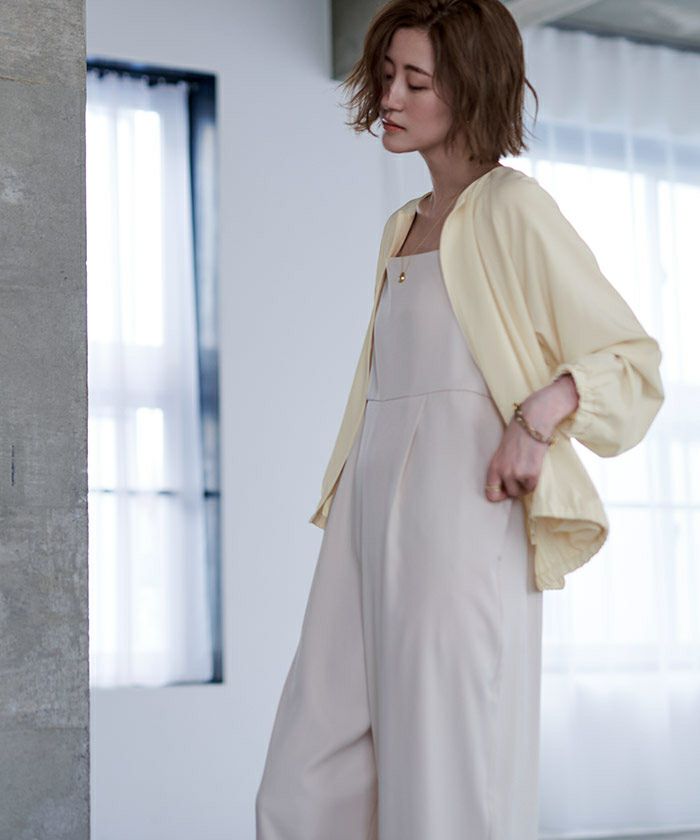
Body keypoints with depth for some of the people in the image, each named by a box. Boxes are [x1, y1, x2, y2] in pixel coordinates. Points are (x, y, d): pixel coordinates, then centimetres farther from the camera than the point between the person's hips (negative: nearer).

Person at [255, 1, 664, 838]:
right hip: (373, 511, 8)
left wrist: (540, 415, -21)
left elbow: (630, 356, -4)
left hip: (461, 510, -8)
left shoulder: (511, 208, -1)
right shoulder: (402, 228, 22)